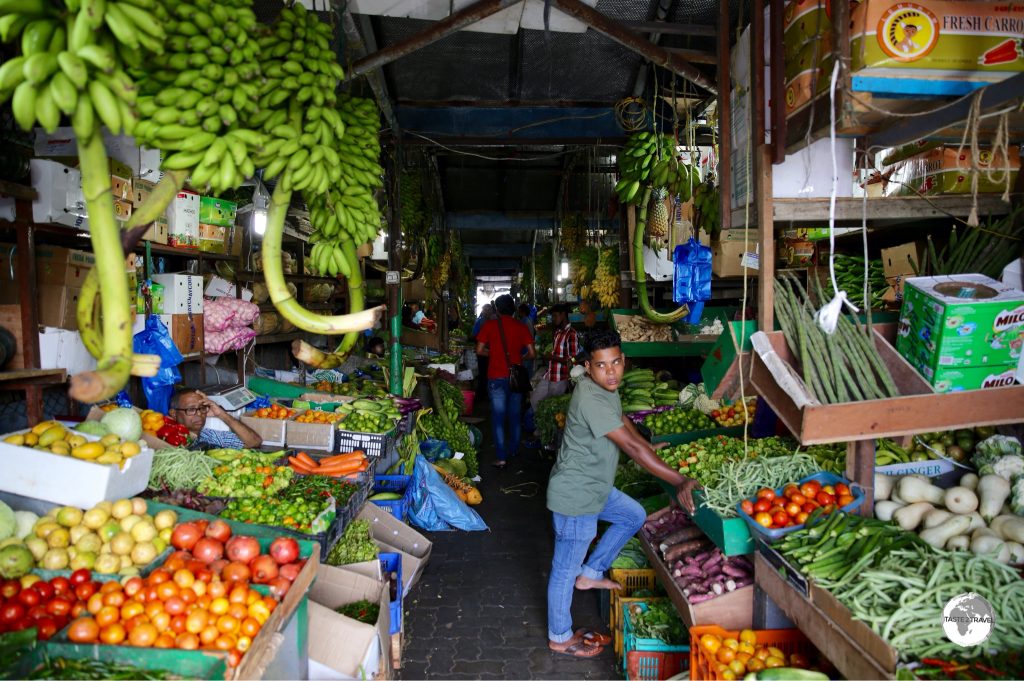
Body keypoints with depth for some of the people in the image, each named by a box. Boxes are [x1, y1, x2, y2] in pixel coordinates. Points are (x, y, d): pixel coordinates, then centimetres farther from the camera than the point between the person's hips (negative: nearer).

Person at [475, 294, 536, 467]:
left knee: (499, 417, 1)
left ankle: (502, 457, -2)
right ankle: (513, 450, 28)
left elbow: (479, 350, -5)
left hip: (497, 377, -2)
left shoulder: (489, 325, -4)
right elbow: (532, 354, -2)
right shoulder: (521, 326, 0)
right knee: (515, 416, 16)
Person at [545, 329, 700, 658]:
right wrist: (680, 481, -29)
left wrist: (650, 447, 20)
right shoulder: (591, 400, -30)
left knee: (634, 516, 23)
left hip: (594, 487, 9)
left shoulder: (607, 388, 0)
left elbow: (621, 419, 21)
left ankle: (591, 573, 30)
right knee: (565, 567, 6)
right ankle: (560, 638, 25)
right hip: (575, 496, -9)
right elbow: (632, 448, -31)